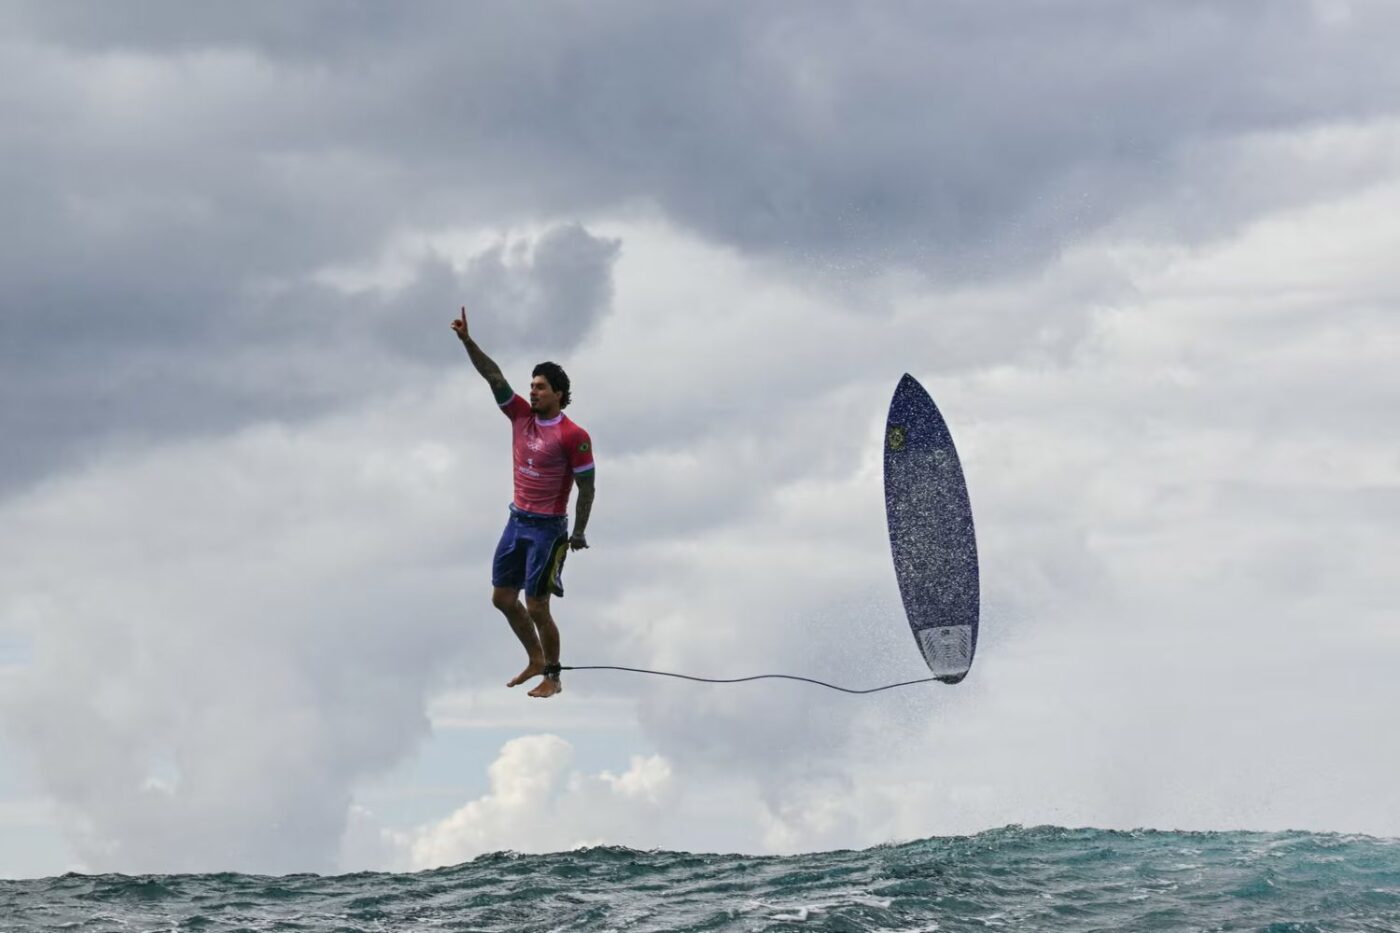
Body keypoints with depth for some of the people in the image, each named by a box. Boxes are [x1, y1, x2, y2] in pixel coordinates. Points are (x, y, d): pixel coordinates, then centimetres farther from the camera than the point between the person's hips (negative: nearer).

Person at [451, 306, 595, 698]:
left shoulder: (573, 436, -15)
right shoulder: (522, 416, 2)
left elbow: (586, 487, -11)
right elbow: (493, 376, -2)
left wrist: (578, 533, -11)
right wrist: (467, 340, -11)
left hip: (547, 529, -7)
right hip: (517, 521, 7)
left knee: (537, 607, -5)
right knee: (502, 597, 12)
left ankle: (552, 677, 10)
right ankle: (536, 661, 29)